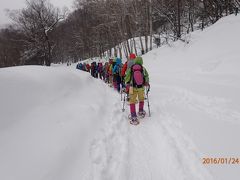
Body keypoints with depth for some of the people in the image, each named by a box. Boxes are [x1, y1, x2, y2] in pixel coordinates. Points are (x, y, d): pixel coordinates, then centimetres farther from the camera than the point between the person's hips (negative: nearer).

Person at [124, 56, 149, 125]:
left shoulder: (130, 69, -7)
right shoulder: (143, 69, -7)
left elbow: (127, 78, -4)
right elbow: (146, 77, 1)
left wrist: (127, 83, 16)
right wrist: (147, 84, 19)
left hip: (133, 87, -1)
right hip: (141, 87, 1)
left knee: (132, 101, 4)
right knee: (141, 99, 25)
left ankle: (133, 117, -2)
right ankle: (141, 112, 39)